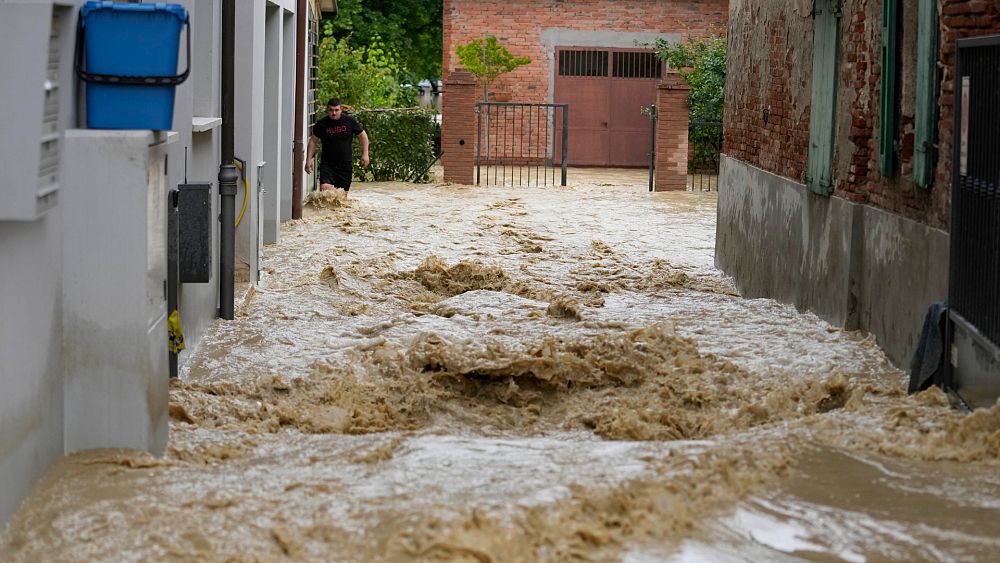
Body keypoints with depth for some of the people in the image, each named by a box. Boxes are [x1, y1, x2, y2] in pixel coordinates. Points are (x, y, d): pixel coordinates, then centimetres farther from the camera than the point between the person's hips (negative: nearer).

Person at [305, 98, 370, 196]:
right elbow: (313, 141, 8)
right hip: (327, 164, -1)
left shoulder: (350, 121, -3)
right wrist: (309, 160, 3)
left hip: (345, 164, 1)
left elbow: (362, 135, 9)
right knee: (324, 188, -20)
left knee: (343, 193, 5)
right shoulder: (321, 124, -3)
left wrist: (365, 154, 3)